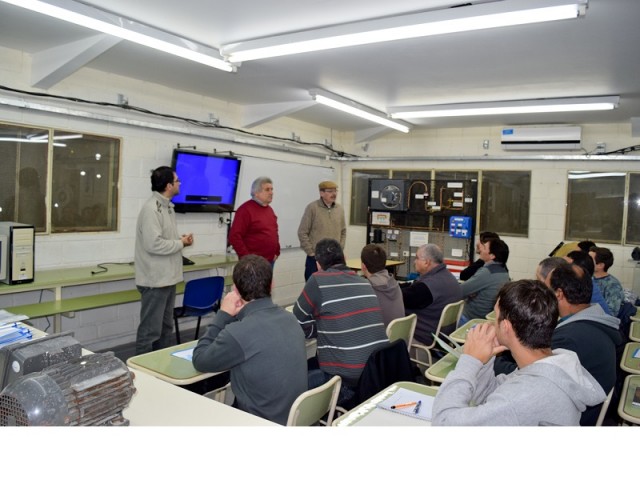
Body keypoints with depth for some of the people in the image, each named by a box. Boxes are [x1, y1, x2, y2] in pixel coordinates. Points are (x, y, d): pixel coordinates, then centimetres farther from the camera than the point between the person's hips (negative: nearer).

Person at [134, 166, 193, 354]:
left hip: (167, 278, 10)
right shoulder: (151, 208, -18)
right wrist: (181, 243, -13)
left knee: (166, 327, 18)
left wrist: (180, 240, 2)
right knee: (150, 330, -1)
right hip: (155, 280, -10)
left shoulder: (167, 206, 13)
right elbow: (154, 244, -27)